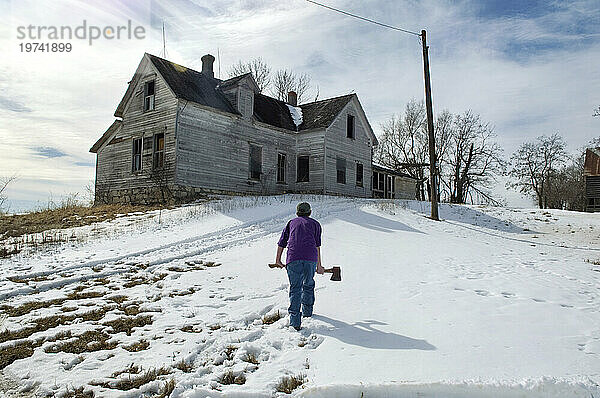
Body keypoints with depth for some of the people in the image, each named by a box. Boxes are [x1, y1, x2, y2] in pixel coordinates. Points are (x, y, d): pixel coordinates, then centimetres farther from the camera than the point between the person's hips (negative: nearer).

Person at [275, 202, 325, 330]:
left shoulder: (291, 222, 26)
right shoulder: (315, 223, 21)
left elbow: (281, 243, 23)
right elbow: (317, 245, 12)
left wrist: (278, 260, 35)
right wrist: (319, 265, 14)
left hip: (293, 258, 0)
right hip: (311, 258, 0)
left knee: (295, 288, 5)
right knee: (308, 285, 22)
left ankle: (295, 321, -3)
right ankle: (307, 311, 34)